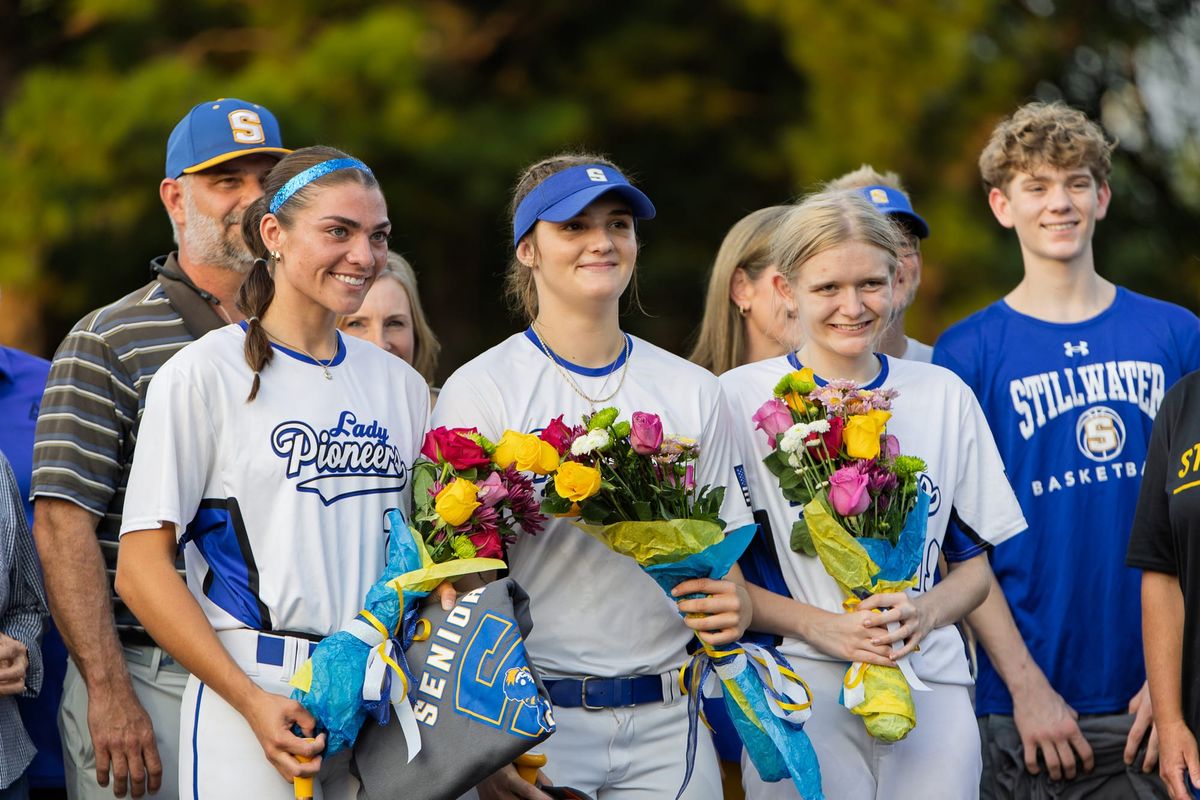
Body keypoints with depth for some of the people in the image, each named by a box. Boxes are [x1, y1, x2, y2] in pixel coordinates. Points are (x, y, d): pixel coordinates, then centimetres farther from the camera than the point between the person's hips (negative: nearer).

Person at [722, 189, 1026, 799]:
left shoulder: (944, 396, 12)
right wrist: (822, 627, -13)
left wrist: (925, 612, -6)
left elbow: (976, 562, 16)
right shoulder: (741, 399, 2)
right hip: (800, 684, -3)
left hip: (929, 678, 3)